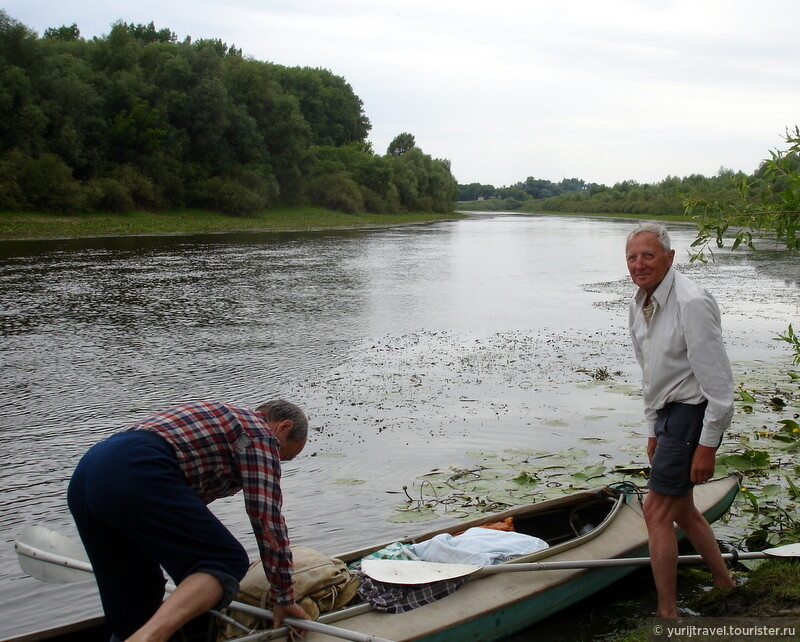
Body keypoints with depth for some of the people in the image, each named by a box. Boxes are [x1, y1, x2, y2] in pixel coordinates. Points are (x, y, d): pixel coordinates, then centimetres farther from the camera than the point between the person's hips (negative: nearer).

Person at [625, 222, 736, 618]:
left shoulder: (691, 303, -21)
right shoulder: (640, 304, 7)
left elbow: (718, 380, -21)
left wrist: (707, 444, -21)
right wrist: (655, 430, 19)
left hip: (691, 414, -9)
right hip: (668, 415, 9)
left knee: (657, 513, -6)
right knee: (682, 510, 18)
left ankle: (667, 614, 4)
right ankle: (725, 586, 35)